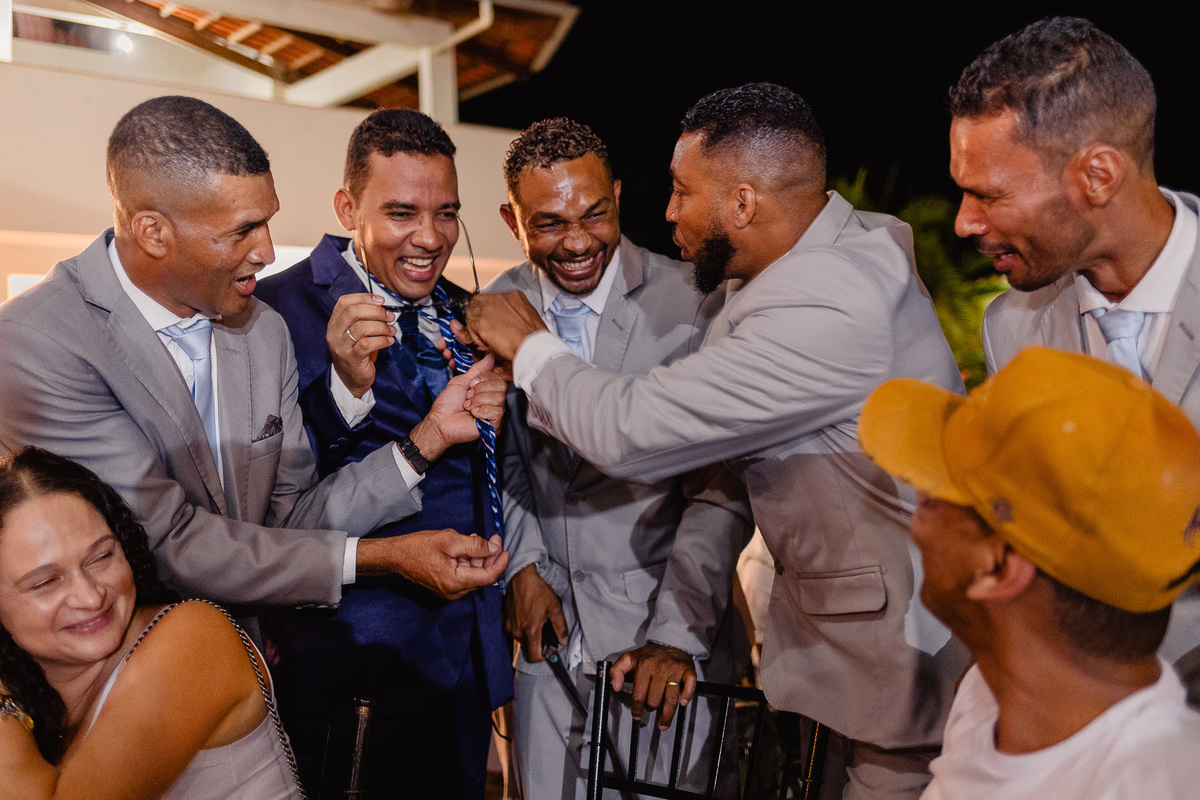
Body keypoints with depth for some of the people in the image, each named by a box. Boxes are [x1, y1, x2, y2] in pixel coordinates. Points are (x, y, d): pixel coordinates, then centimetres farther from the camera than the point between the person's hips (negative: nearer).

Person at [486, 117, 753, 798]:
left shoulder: (691, 304, -13)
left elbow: (722, 488, -13)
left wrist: (677, 633, -16)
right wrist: (522, 567, 2)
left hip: (664, 624, -3)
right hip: (548, 619, 4)